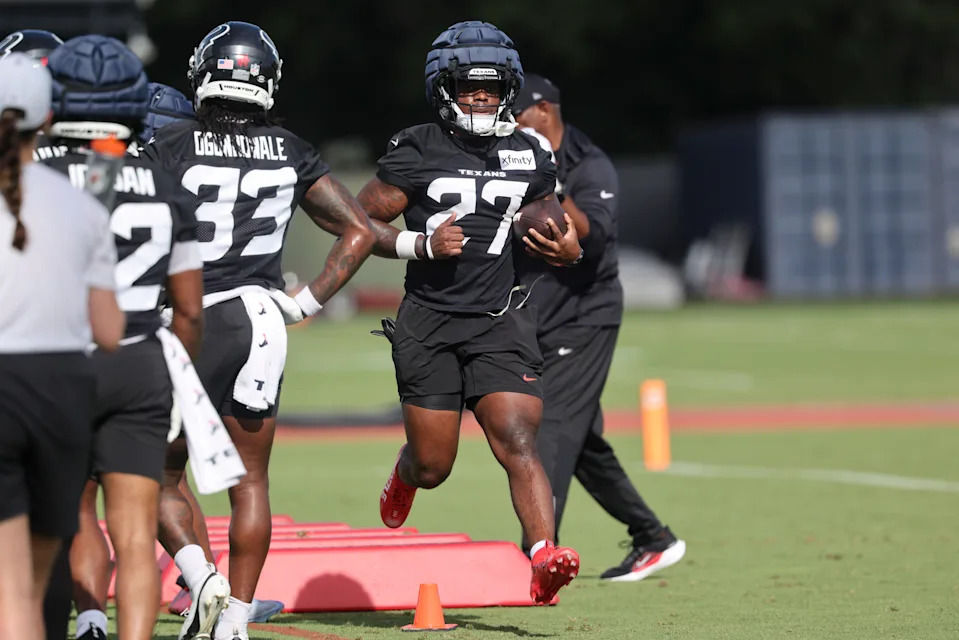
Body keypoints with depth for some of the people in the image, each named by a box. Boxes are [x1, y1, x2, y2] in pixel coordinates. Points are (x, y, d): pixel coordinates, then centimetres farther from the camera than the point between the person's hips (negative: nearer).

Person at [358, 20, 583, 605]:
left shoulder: (529, 159, 9)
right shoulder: (416, 153, -3)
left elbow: (549, 219, 24)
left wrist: (566, 245, 0)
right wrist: (420, 244, -16)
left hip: (500, 322, 2)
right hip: (429, 322, -2)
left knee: (519, 442, -16)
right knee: (433, 464, 5)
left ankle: (545, 561, -27)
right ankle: (403, 478, 42)